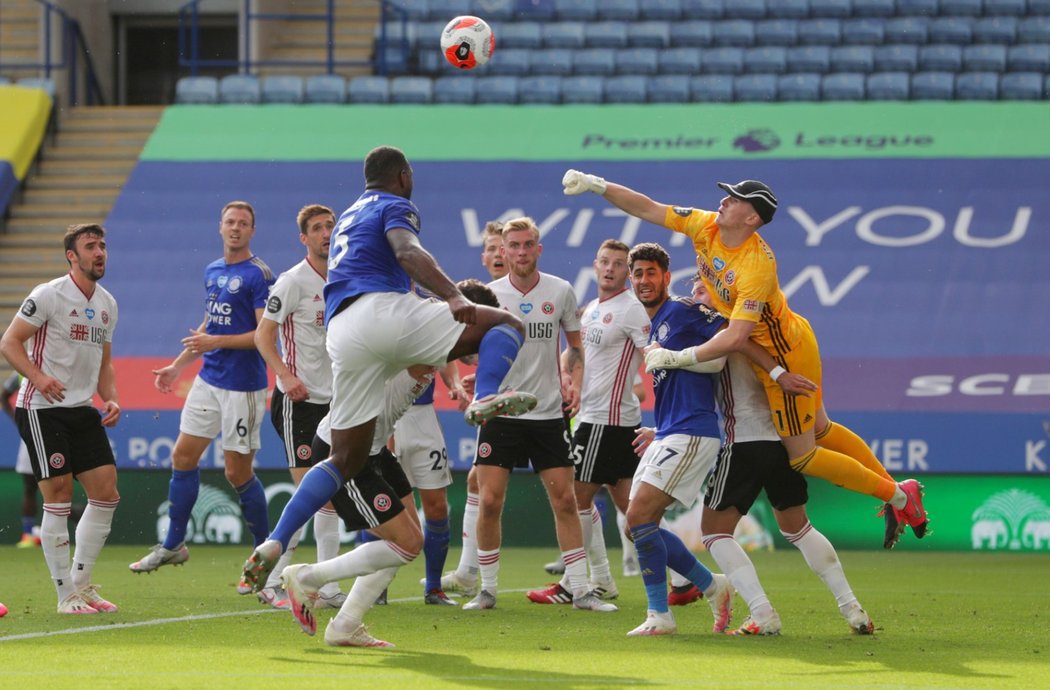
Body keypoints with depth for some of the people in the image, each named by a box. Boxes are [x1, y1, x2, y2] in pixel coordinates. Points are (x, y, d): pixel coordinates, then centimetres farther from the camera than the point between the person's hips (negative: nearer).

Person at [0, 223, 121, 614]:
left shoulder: (106, 304, 12)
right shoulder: (48, 295, -10)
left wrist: (111, 399, 5)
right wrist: (38, 377, -26)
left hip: (82, 410, 7)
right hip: (41, 408, -7)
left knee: (106, 493, 1)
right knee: (58, 496, -9)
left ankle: (81, 584, 13)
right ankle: (66, 596, -3)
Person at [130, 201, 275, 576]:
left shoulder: (259, 275, -12)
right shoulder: (212, 271, 12)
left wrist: (216, 342, -18)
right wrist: (177, 366, 21)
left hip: (242, 386, -8)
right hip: (208, 380, 8)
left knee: (238, 472, -3)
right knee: (183, 457, 8)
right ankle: (173, 546, 19)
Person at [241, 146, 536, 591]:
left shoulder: (348, 217, 36)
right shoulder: (394, 207, 11)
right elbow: (408, 252, -11)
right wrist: (453, 296, -24)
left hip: (342, 335, 7)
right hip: (381, 310, -7)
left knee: (346, 459, 12)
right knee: (507, 324, -2)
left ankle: (274, 545, -2)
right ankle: (486, 398, -32)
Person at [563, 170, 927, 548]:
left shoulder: (757, 266, -34)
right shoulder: (706, 226, -11)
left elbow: (736, 338, -37)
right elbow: (648, 209, -4)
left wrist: (679, 357, -31)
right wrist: (598, 186, -11)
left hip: (786, 357, -9)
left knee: (802, 456, 2)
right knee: (819, 430, 21)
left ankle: (898, 495, 13)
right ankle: (896, 489, 32)